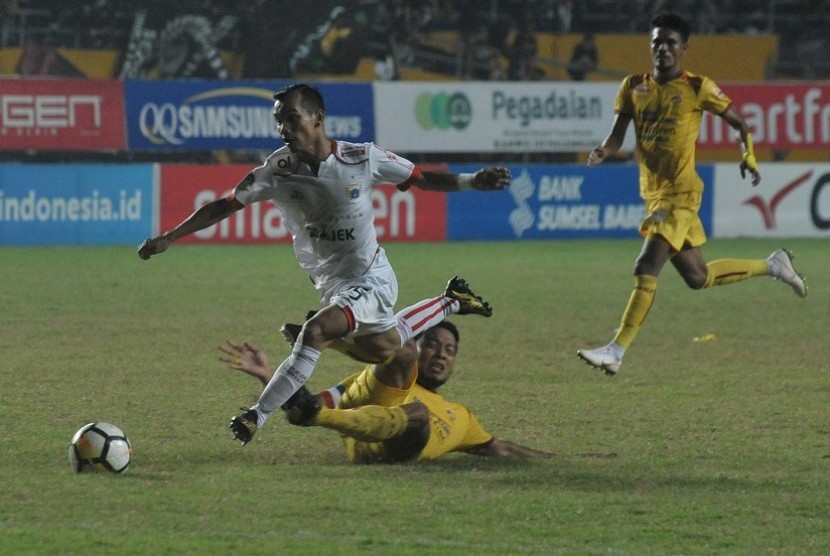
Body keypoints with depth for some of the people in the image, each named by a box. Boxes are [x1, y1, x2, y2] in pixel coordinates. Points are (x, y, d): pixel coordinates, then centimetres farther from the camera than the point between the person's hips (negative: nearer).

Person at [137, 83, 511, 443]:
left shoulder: (361, 159, -17)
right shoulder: (278, 170, -12)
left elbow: (422, 179, -6)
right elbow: (226, 206, -7)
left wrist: (472, 181, -20)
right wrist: (168, 238, -12)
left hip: (369, 278, -5)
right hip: (329, 284, 5)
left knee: (315, 332, -27)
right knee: (384, 350, 20)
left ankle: (257, 416, -18)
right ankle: (450, 303, 46)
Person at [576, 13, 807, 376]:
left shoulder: (697, 88, -5)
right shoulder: (634, 87, 8)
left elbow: (738, 123, 3)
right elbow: (617, 136, 5)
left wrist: (748, 154, -16)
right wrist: (603, 152, -17)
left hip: (680, 194, -7)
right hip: (653, 194, 7)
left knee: (646, 269, -17)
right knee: (697, 277, 17)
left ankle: (616, 351, -17)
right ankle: (772, 267, 37)